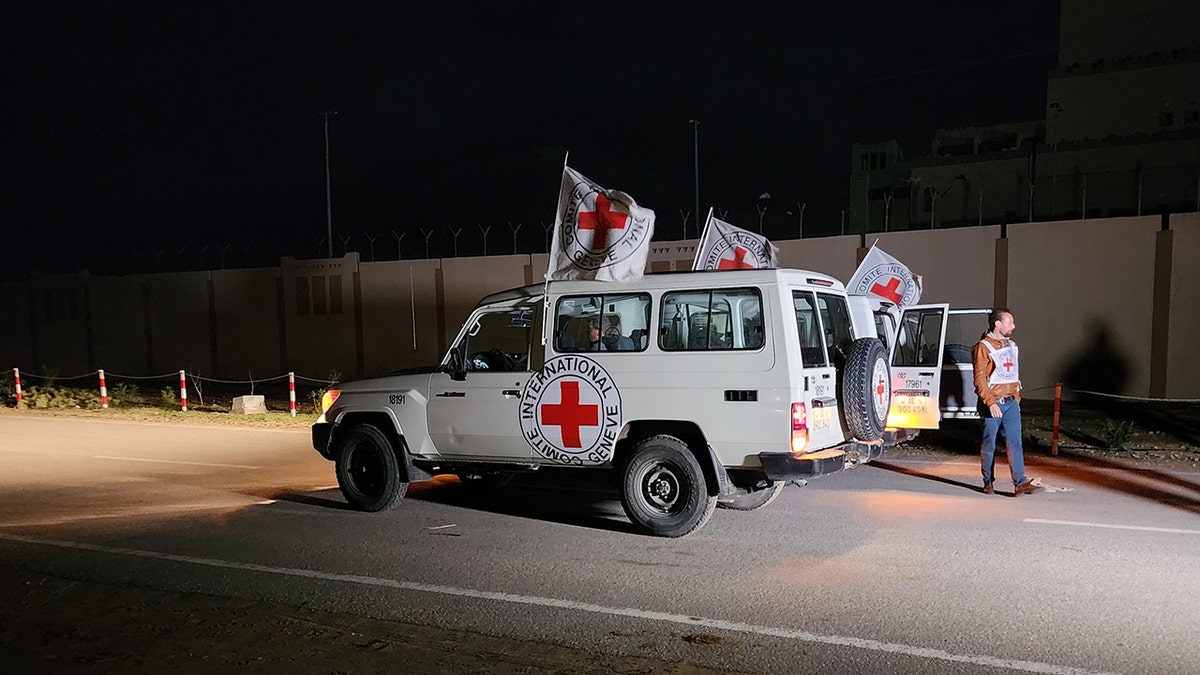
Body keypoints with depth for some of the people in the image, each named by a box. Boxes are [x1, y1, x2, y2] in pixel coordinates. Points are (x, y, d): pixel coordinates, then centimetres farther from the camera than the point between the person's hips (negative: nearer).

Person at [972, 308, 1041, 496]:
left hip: (1011, 403, 6)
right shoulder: (983, 347, -9)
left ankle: (1020, 483, -4)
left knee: (1015, 443, -1)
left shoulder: (1011, 345, 14)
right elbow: (979, 379, -14)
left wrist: (1016, 398, 17)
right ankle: (988, 483, 14)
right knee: (989, 444, 3)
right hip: (993, 404, -6)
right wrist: (991, 403, -20)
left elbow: (1014, 375, 21)